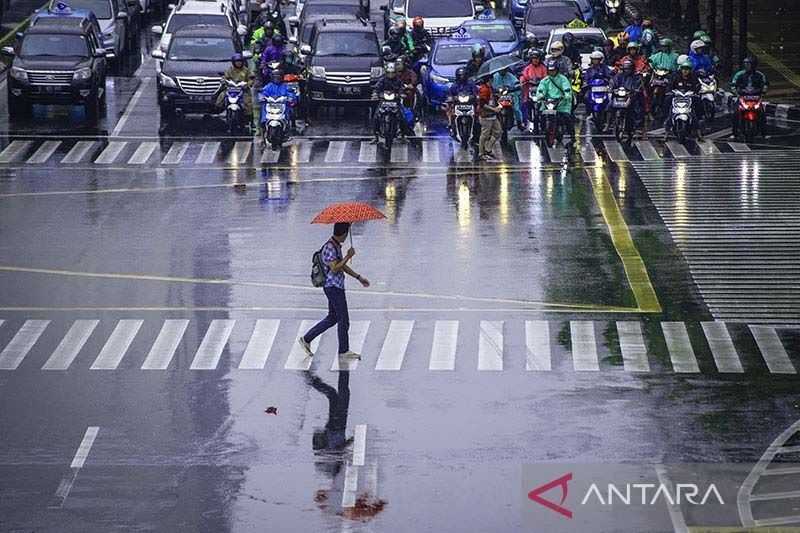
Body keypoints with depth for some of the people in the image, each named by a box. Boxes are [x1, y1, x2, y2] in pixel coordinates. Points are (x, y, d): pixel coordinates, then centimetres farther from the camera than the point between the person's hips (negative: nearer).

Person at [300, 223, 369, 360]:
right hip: (333, 287, -10)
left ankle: (306, 339, 20)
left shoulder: (336, 246, 12)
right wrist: (348, 256, -20)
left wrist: (359, 278, 22)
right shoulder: (330, 248, -20)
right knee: (343, 319, -1)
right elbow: (335, 268, -25)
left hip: (336, 287, 10)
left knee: (332, 318, 16)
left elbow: (342, 266, 21)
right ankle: (344, 351, 9)